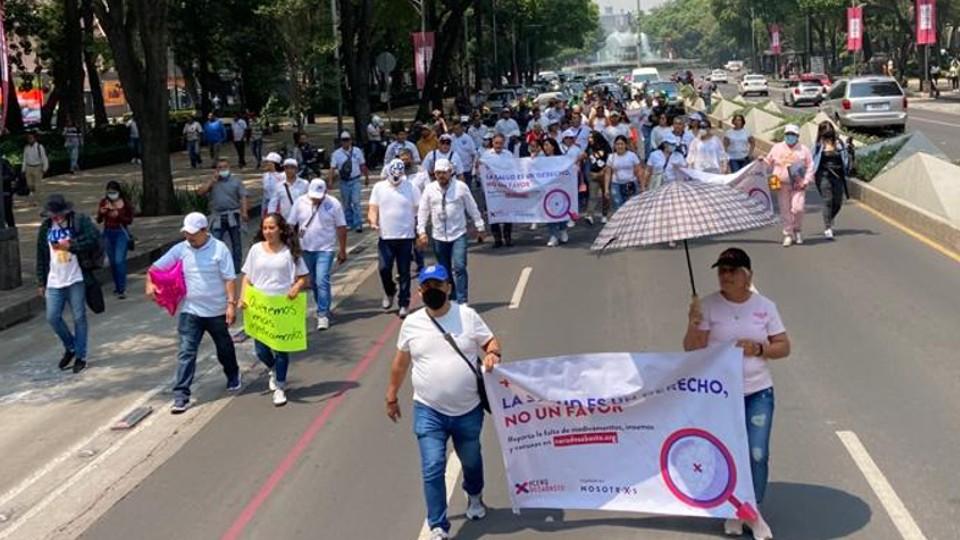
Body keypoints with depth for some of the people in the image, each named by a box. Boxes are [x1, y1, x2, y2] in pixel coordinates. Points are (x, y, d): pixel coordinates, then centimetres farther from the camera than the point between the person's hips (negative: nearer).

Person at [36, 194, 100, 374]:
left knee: (79, 318, 3)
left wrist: (70, 245, -19)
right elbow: (41, 256, 13)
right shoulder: (46, 227, 8)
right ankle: (70, 347, 24)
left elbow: (94, 238, -16)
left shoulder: (80, 221, -4)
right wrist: (41, 282, 13)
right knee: (52, 317, 0)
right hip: (54, 282, 4)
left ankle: (80, 356, 14)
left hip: (76, 279, -4)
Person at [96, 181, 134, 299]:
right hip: (108, 233, 3)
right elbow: (99, 220, 4)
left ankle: (122, 289, -11)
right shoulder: (104, 202, 0)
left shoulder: (125, 203, -7)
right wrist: (101, 213, -18)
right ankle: (117, 287, 24)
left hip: (121, 233, -3)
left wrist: (118, 215, -19)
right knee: (112, 262, 11)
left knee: (120, 261, -13)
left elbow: (130, 220, -3)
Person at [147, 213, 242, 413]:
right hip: (190, 311, 1)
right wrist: (150, 284, -17)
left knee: (225, 347, 19)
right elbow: (156, 267, 2)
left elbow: (230, 279, -11)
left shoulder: (219, 248, -10)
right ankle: (181, 395, -4)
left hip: (217, 311, -1)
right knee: (186, 352, -5)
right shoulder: (180, 249, -2)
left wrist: (231, 303, -18)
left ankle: (233, 377, 45)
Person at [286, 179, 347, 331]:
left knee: (322, 281, -13)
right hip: (306, 250, 4)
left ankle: (323, 315, -8)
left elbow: (341, 228, -4)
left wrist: (342, 250, -3)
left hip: (325, 250, -4)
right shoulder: (300, 202, -2)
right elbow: (290, 224, 3)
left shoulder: (333, 204, -8)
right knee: (313, 282, 13)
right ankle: (323, 308, 30)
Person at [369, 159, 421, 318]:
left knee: (404, 272, 3)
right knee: (384, 268, -3)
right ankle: (390, 293, 27)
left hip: (406, 237, -1)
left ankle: (404, 304, 13)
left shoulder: (411, 188, -1)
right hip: (385, 237, 1)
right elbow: (373, 209, 5)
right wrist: (373, 221, -15)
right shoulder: (379, 187, 4)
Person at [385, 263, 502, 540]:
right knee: (432, 468, -10)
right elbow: (401, 362, 9)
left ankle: (475, 496, 54)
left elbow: (490, 341, 4)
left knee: (471, 460, 22)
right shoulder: (412, 323, -2)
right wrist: (392, 396, 15)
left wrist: (493, 354, -21)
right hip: (428, 412, -1)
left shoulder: (467, 316, -5)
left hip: (468, 410, 1)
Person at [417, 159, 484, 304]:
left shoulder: (461, 187, -3)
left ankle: (462, 301, -11)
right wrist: (421, 231, -1)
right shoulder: (429, 189, 2)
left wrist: (479, 226, 8)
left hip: (458, 234, -3)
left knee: (459, 267, -14)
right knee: (444, 270, 8)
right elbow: (423, 211, 5)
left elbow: (472, 207, 4)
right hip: (439, 236, 3)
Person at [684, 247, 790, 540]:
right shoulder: (708, 306, -2)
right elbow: (692, 350, -7)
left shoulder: (765, 306, 3)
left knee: (758, 455, -4)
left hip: (758, 393, 1)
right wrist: (694, 324, -24)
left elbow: (784, 347, 5)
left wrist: (759, 348, -13)